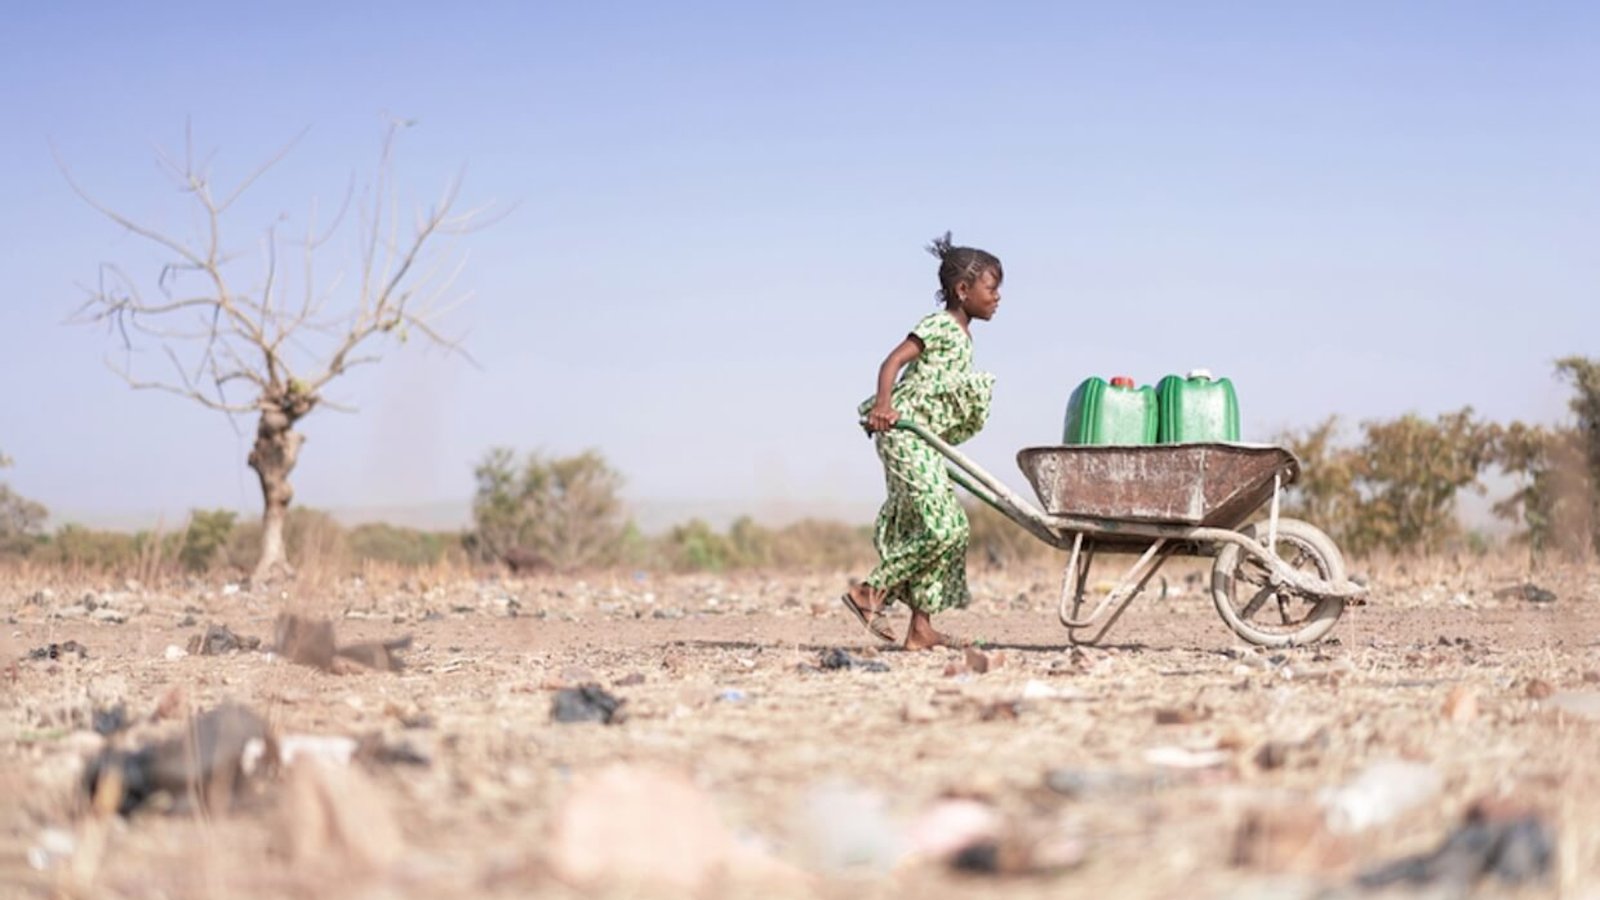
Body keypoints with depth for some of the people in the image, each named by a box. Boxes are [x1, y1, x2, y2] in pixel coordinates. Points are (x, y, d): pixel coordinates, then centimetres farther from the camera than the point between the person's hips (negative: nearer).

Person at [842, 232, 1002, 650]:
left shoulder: (962, 336, 18)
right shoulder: (939, 327, -10)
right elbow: (893, 361, -20)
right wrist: (883, 405, -35)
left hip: (925, 442, 10)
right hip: (903, 433, -10)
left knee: (948, 529, 7)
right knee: (941, 528, -15)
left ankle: (921, 627, 8)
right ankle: (871, 592, -6)